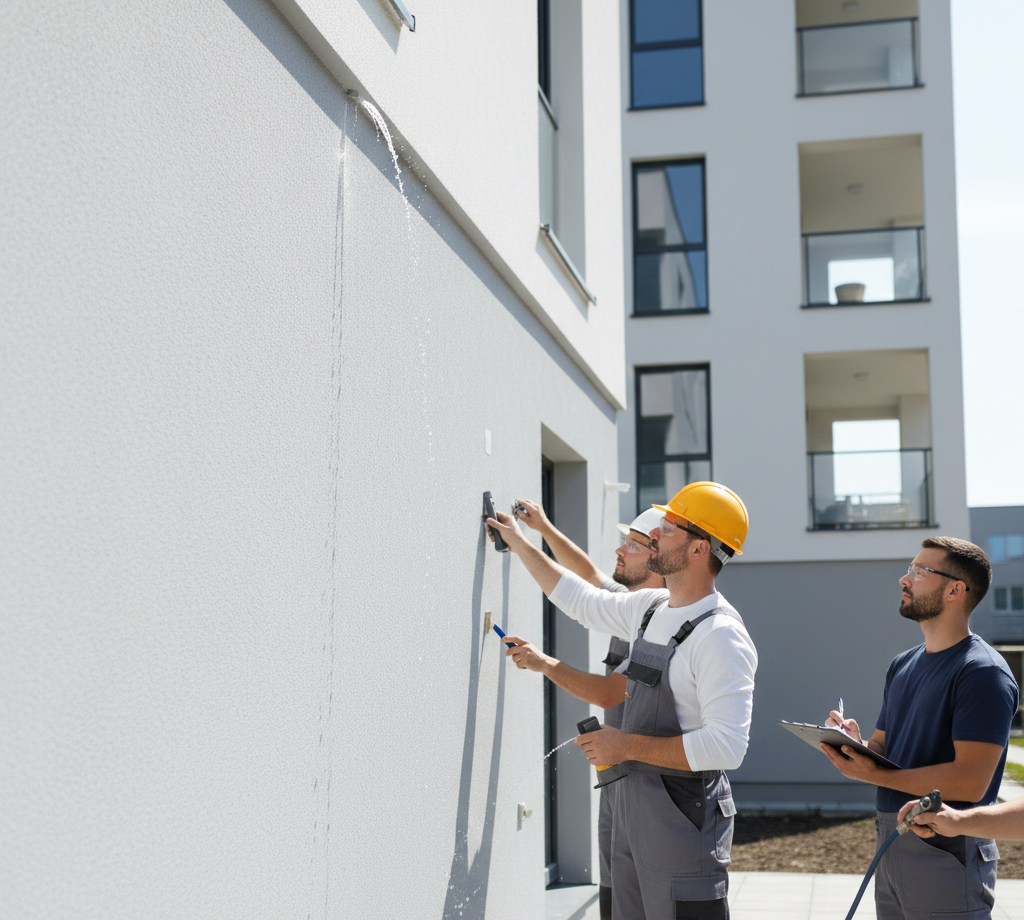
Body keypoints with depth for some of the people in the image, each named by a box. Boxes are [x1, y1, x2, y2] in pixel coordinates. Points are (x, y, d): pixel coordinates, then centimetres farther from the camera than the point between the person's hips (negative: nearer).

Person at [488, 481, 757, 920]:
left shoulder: (721, 636, -18)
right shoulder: (651, 609, 9)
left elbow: (726, 747, -25)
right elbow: (582, 600, 28)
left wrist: (627, 745, -19)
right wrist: (519, 543, 30)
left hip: (683, 814, -9)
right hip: (630, 802, 9)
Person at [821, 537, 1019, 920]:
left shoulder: (983, 672, -14)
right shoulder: (902, 665, 13)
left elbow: (970, 781, -22)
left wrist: (873, 775, -19)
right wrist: (852, 743, -7)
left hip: (947, 852, -8)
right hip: (891, 842, 8)